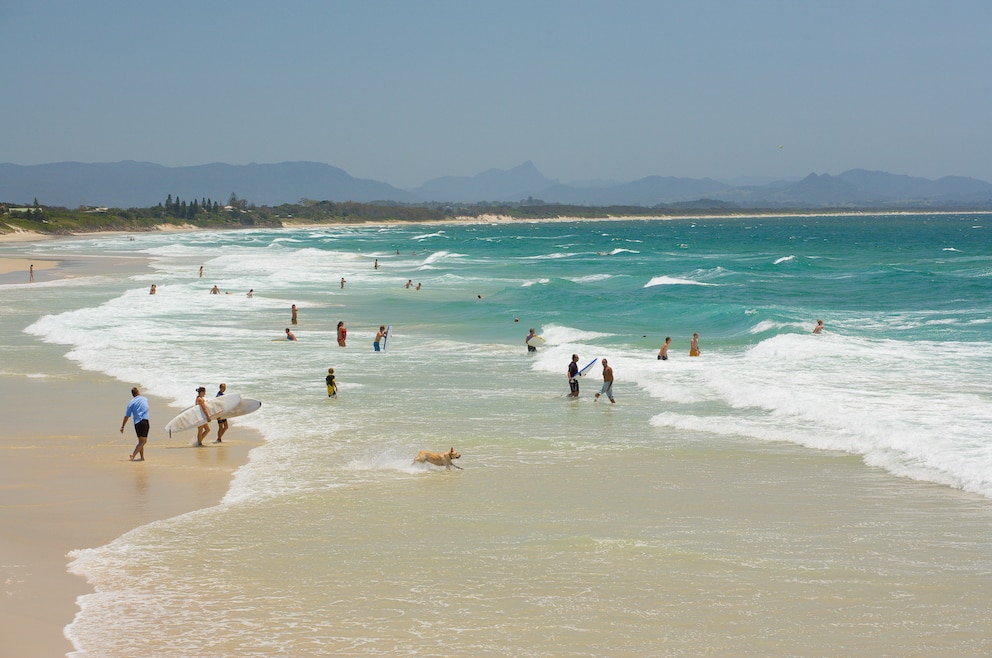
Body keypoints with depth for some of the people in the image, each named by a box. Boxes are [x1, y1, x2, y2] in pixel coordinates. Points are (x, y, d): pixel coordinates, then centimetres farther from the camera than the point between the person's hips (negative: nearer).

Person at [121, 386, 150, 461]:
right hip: (144, 421, -3)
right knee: (143, 441, -7)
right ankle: (133, 455, -21)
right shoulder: (145, 399, 10)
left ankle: (142, 457, 16)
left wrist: (122, 427, 11)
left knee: (141, 441, 16)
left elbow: (126, 416, 4)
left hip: (137, 423, 3)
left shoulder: (131, 403, 6)